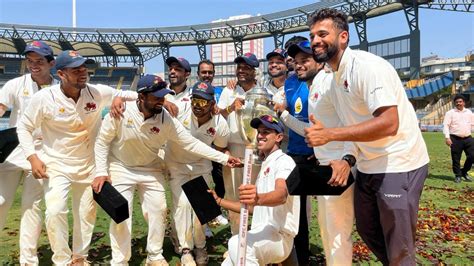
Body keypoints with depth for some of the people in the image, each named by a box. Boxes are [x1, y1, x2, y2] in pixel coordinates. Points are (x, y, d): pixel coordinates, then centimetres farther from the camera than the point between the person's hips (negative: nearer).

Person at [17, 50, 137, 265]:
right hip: (56, 165, -2)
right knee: (55, 211, -16)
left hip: (88, 165, 3)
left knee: (86, 214, 13)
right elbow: (24, 127, -5)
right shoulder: (44, 98, -17)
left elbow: (126, 95, -4)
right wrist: (33, 157, -17)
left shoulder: (98, 92, -14)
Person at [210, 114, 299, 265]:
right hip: (261, 237, 9)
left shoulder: (284, 161, -8)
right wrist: (219, 201, 18)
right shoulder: (265, 166, 22)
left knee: (238, 244, -35)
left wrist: (257, 198, -52)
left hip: (279, 237, -9)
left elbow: (282, 195, -30)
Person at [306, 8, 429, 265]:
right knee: (367, 230, 21)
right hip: (368, 166, 9)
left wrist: (329, 134, -32)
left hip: (398, 165, -9)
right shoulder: (334, 77, 7)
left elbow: (389, 124, -30)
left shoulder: (366, 65, -20)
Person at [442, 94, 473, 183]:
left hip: (468, 138, 4)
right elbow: (446, 125, -5)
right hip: (456, 139, -3)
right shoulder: (450, 113, 1)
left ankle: (464, 172, 22)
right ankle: (458, 175, 17)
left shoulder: (469, 112, 14)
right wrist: (447, 137, -15)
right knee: (456, 159, 1)